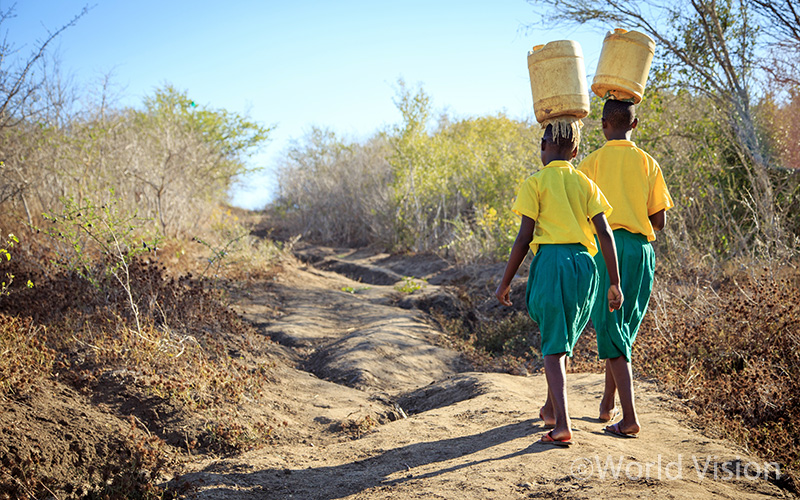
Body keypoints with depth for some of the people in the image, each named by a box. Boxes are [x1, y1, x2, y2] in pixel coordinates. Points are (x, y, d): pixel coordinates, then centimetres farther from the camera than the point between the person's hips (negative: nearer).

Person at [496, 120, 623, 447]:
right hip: (585, 263, 5)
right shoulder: (586, 183, 11)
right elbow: (605, 233, 3)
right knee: (563, 339, 22)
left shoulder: (535, 183, -1)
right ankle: (551, 406, 37)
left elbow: (524, 238, -7)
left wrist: (505, 283, 0)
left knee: (553, 349, -1)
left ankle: (562, 425, -12)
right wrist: (615, 283, 4)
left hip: (550, 261, -5)